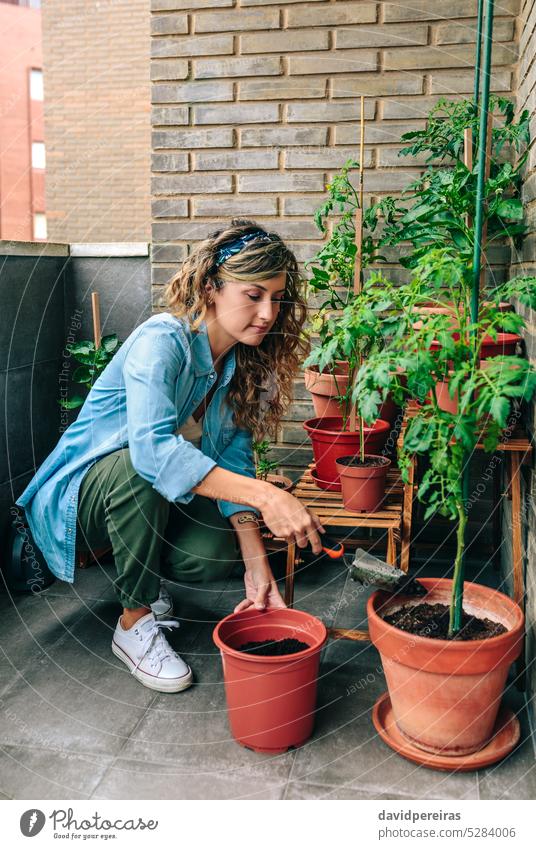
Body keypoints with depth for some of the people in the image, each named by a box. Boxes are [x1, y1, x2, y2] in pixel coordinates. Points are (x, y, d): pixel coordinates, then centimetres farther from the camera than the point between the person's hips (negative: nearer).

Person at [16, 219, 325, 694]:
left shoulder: (243, 362, -6)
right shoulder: (162, 341, -29)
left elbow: (233, 459, -10)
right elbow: (152, 446, -46)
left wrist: (256, 561, -22)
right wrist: (264, 496, -53)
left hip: (159, 501, 6)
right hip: (81, 491, -5)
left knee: (217, 553, -23)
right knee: (141, 469, -38)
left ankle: (142, 575, 12)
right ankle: (134, 622, -17)